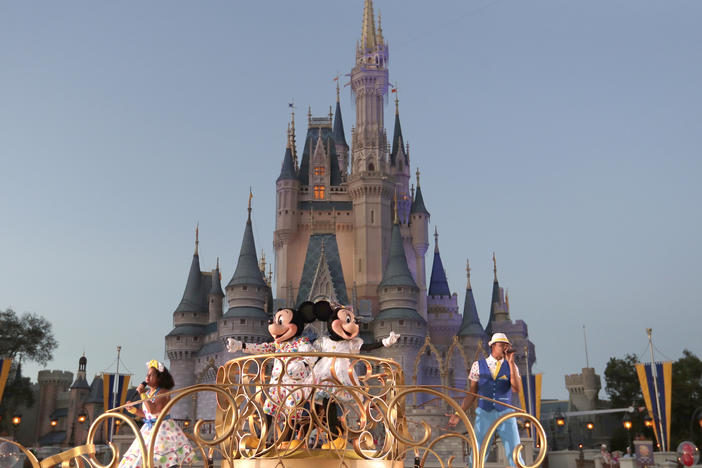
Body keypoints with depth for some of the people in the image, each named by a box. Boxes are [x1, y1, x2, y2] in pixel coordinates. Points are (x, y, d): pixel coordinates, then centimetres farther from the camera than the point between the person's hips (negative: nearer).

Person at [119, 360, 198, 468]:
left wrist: (143, 394, -21)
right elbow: (144, 413, 17)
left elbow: (153, 410, -24)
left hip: (163, 428, -8)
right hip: (148, 429, 8)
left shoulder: (163, 392, -12)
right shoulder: (147, 392, 10)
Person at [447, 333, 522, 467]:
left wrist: (511, 362, -14)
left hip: (505, 415, 0)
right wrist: (458, 414, -1)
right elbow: (472, 394, 7)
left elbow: (516, 389, -14)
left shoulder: (511, 366, 4)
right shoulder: (478, 365, 3)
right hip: (484, 415, 0)